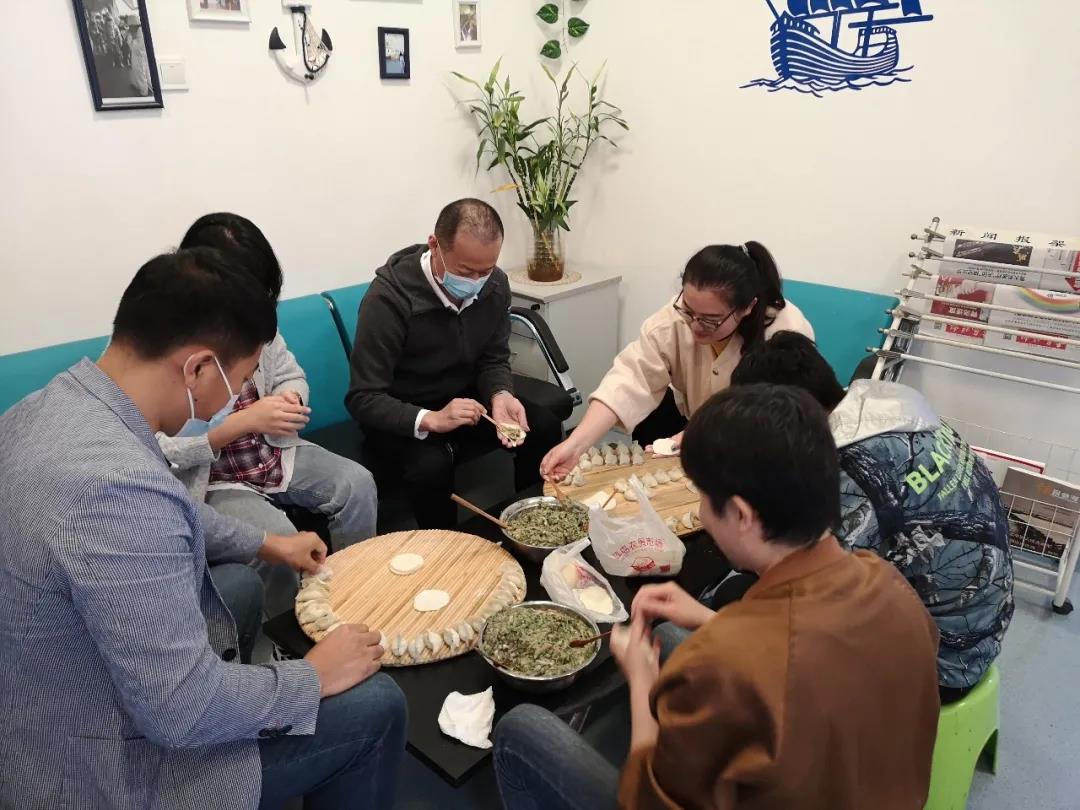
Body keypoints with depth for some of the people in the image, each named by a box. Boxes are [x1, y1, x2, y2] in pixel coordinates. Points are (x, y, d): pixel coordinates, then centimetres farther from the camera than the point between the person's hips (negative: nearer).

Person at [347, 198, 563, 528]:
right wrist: (430, 420, -41)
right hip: (404, 420, -5)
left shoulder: (495, 285, -9)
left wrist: (500, 396, -22)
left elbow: (493, 360, 1)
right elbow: (363, 398, -25)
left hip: (465, 402, 5)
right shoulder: (389, 297, -26)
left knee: (545, 426, -14)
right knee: (431, 464, -34)